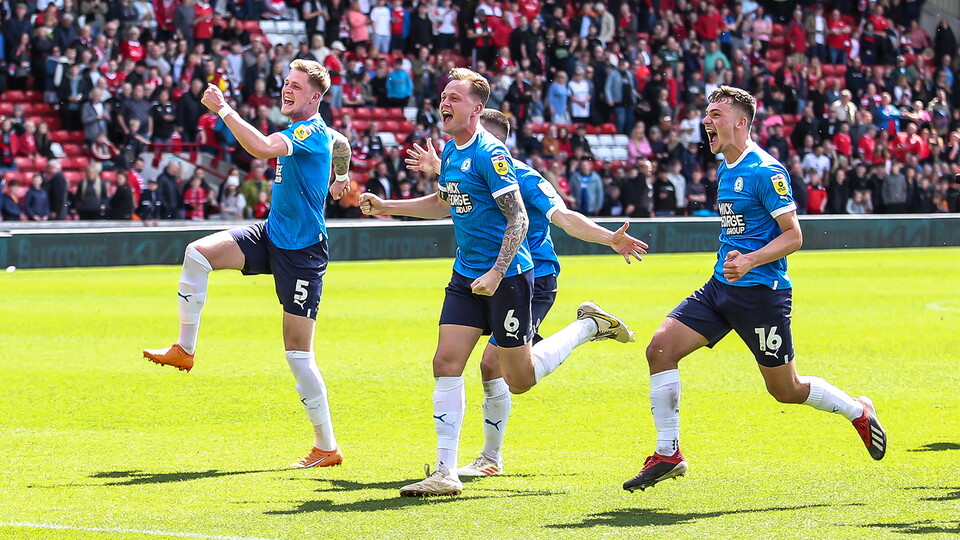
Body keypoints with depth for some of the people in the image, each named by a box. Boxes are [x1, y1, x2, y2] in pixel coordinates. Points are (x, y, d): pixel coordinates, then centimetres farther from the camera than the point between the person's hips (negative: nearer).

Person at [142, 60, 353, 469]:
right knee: (198, 252, -12)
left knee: (298, 352, -6)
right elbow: (342, 144, 33)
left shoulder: (312, 132, -18)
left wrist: (223, 109, -31)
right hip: (271, 235, 9)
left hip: (302, 251, -9)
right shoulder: (300, 131, 11)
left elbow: (262, 147, -36)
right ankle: (184, 350, -2)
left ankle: (327, 448, 2)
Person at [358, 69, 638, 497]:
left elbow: (519, 219, -18)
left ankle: (589, 325, 23)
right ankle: (445, 474, -4)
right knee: (446, 364, -4)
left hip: (507, 276, -8)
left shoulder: (489, 154, -17)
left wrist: (497, 273, -25)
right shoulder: (450, 152, 9)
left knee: (519, 380, 2)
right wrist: (386, 207, 20)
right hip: (466, 274, 8)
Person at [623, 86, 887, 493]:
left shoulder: (766, 172, -14)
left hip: (760, 292, -8)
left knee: (785, 389, 3)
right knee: (660, 348, -10)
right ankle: (668, 454, -4)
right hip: (720, 287, 8)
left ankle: (859, 412, 29)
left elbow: (793, 236, -16)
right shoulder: (725, 169, 12)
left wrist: (749, 261, -28)